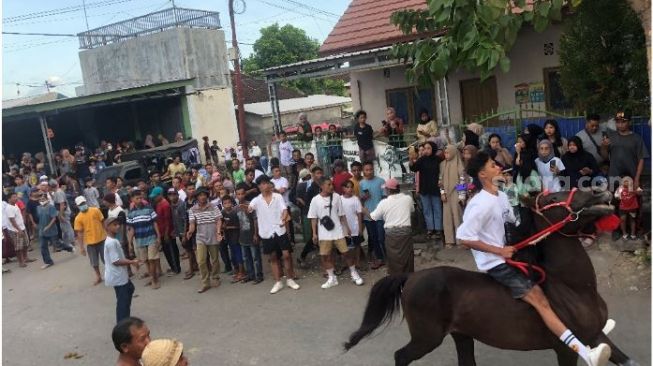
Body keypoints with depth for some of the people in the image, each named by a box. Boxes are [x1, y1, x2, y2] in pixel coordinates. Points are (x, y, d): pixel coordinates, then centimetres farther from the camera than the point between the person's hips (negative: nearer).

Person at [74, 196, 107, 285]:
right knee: (94, 262, 12)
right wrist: (81, 247, -5)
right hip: (90, 242, 1)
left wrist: (107, 234, 1)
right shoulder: (78, 218, -7)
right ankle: (98, 277, 30)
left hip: (102, 239, -1)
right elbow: (79, 233, -5)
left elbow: (103, 222, 1)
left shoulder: (96, 210, -6)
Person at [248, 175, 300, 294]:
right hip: (266, 233, 1)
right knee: (273, 258, 9)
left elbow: (284, 209, -10)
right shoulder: (257, 200, 0)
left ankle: (290, 279, 16)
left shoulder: (278, 196, 0)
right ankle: (278, 282, 17)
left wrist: (284, 218, -32)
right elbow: (248, 209, -16)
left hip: (279, 230, -1)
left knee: (286, 255, 0)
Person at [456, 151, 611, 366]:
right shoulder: (482, 203, -22)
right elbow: (463, 237, -26)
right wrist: (500, 251, -21)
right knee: (539, 300, -16)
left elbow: (514, 222, 17)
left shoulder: (501, 196, 6)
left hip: (506, 256, 10)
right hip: (495, 263, -10)